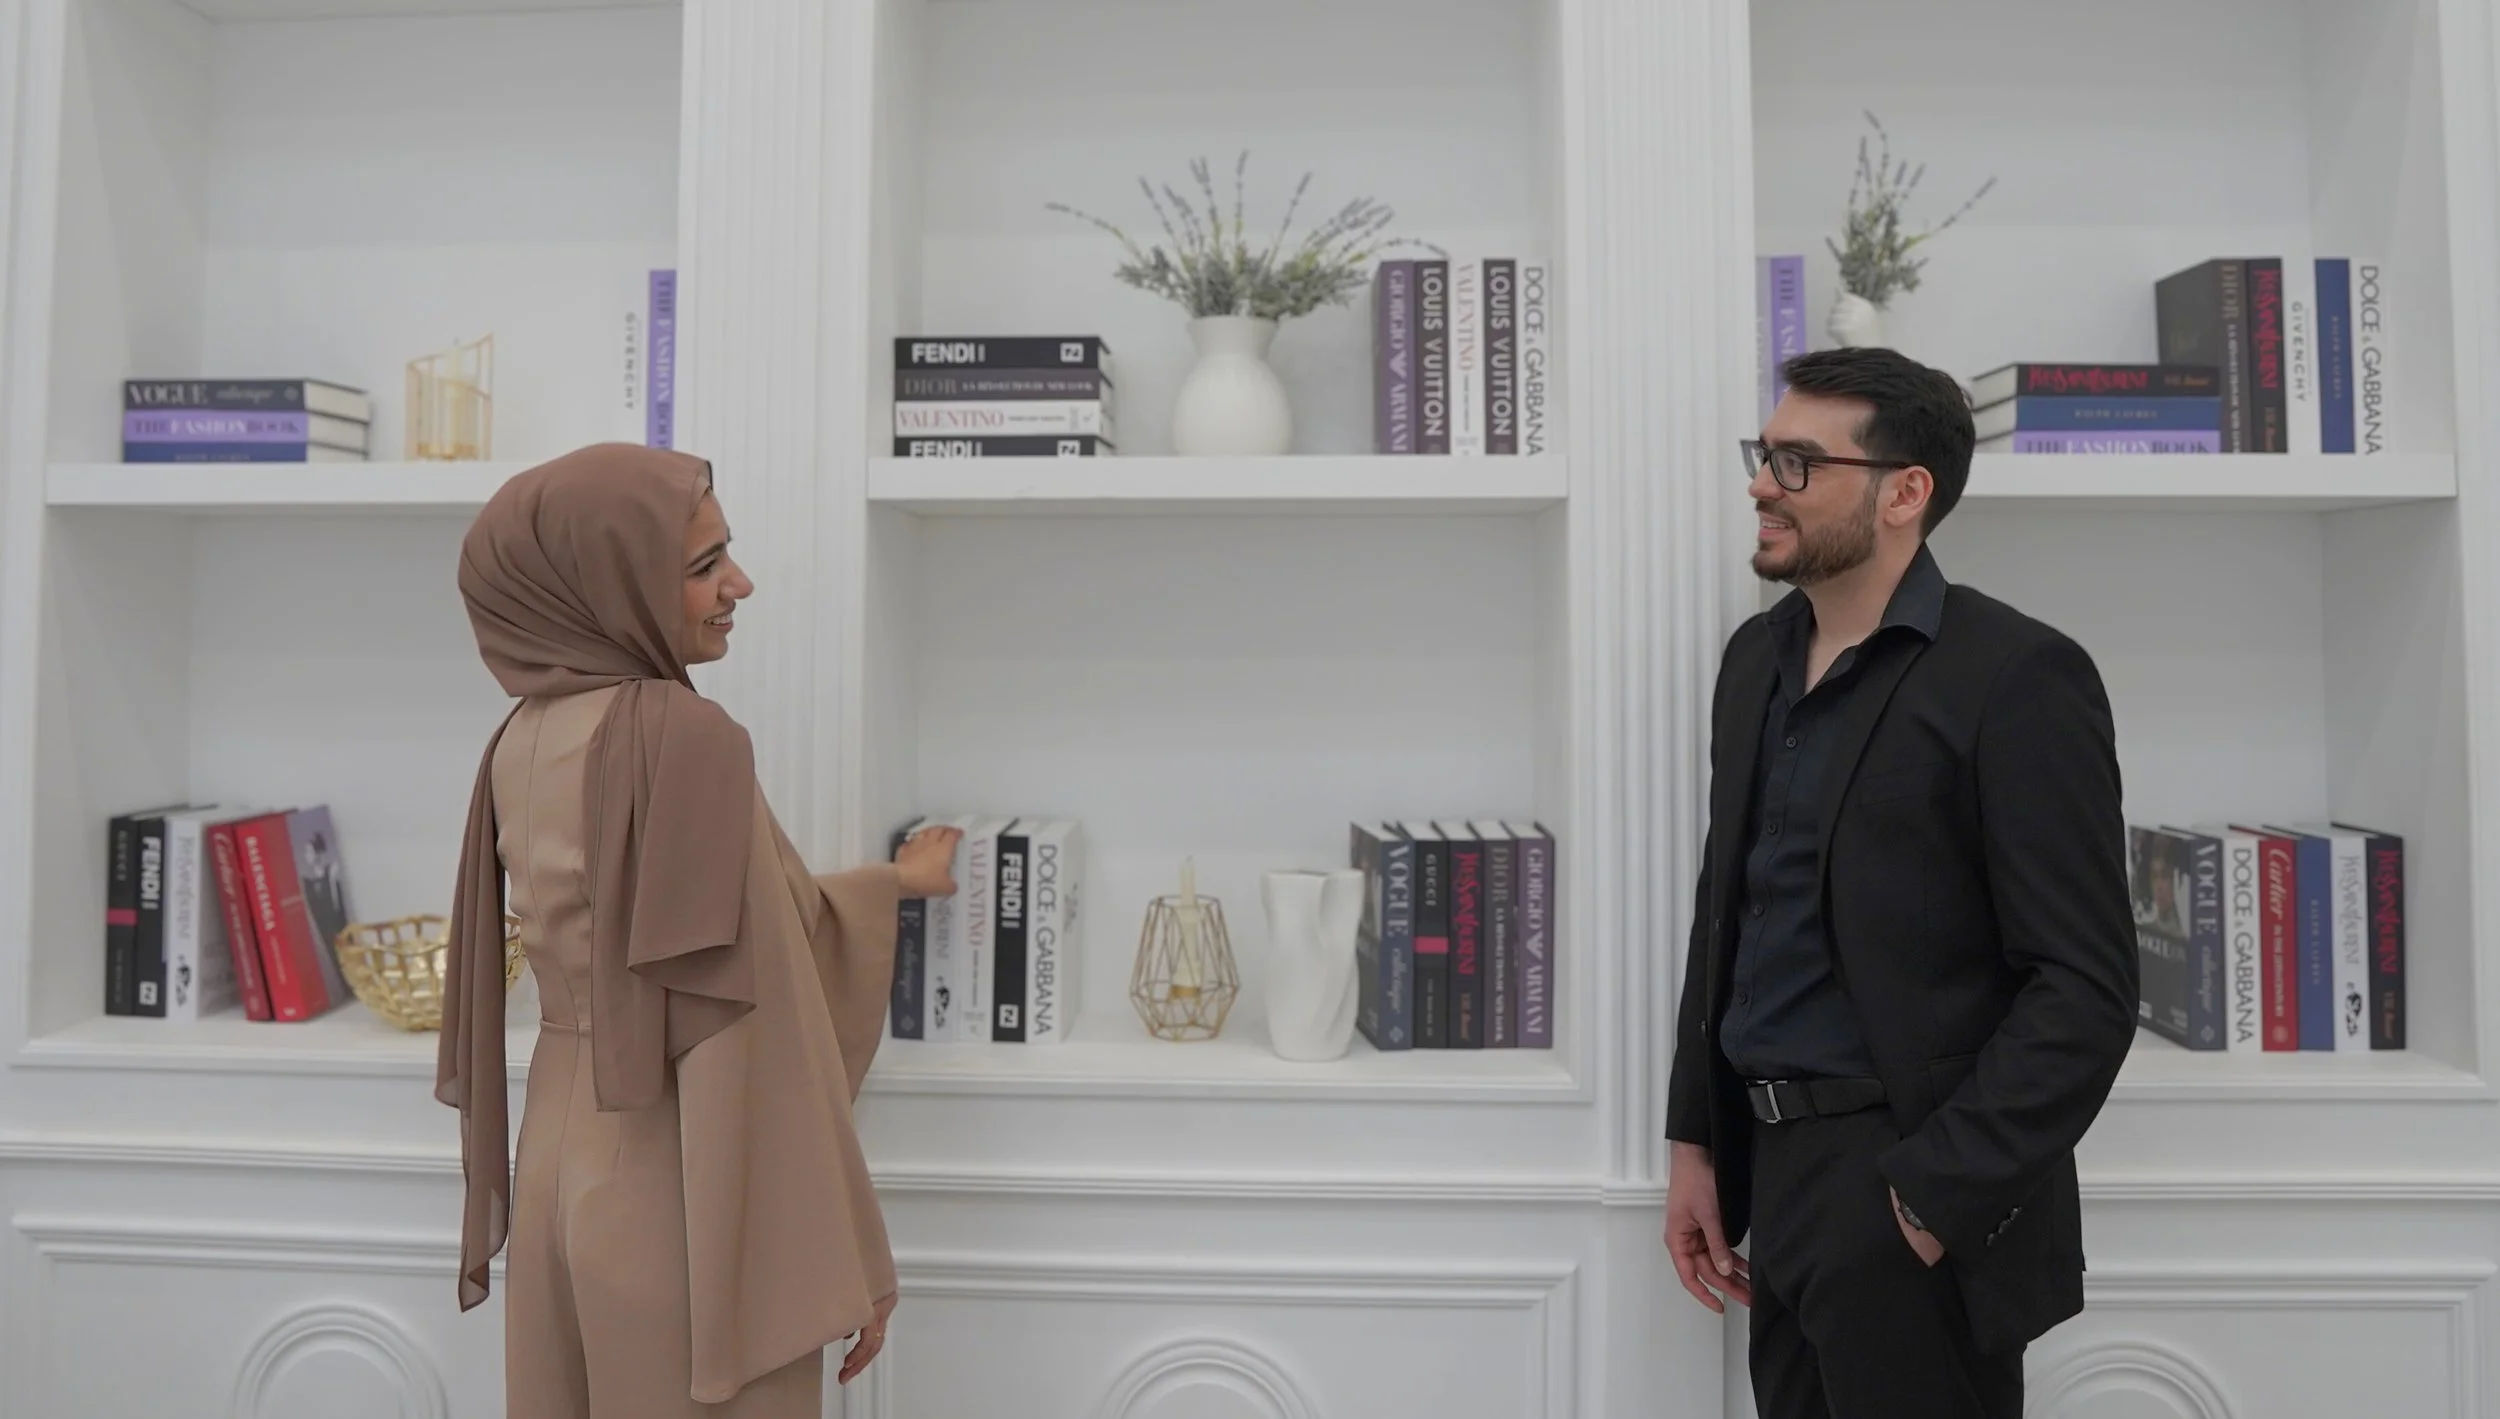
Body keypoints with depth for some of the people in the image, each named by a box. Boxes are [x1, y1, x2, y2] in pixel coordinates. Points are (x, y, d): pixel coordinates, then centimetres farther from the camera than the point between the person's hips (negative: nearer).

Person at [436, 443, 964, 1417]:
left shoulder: (521, 742, 4)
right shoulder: (683, 736, -21)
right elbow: (753, 1009, -23)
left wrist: (891, 882, 25)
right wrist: (837, 1260, -16)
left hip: (562, 1161, 8)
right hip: (681, 1189, -8)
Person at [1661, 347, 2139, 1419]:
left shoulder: (2016, 675, -12)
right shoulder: (1756, 657, 8)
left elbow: (2084, 989, -15)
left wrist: (1936, 1200, -17)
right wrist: (1694, 1140, 9)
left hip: (1910, 1195, -6)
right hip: (1775, 1173, 7)